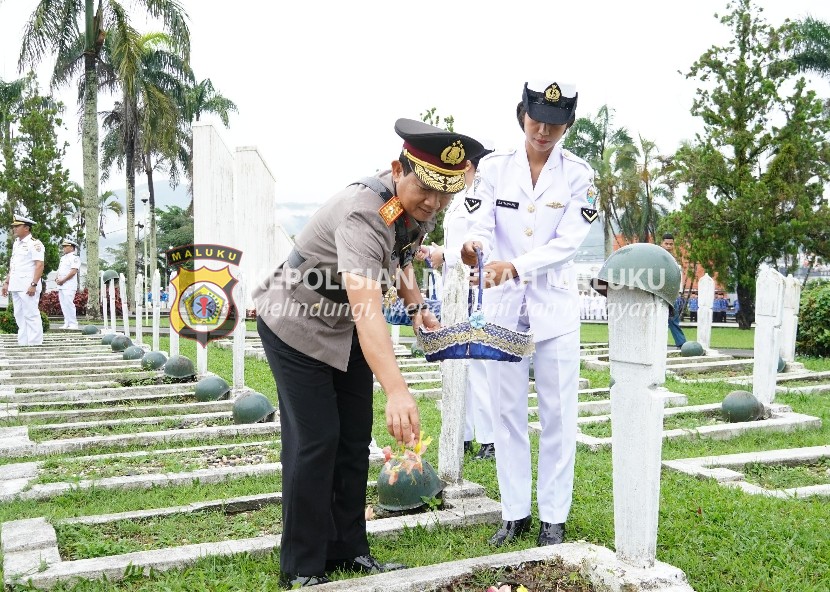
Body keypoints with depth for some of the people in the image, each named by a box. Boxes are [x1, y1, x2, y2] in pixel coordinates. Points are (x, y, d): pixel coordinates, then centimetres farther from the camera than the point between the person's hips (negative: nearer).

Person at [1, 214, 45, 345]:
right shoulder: (16, 244, 18)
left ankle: (34, 343, -4)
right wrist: (7, 282, 18)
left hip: (28, 286, -9)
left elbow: (39, 265, -16)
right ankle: (22, 342, 14)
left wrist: (34, 285, -22)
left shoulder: (34, 244, -8)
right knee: (19, 315, 9)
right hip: (16, 286, 9)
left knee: (31, 315, -7)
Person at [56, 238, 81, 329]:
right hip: (61, 285, 9)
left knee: (69, 304, -14)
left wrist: (63, 280, -17)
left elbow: (73, 271, -15)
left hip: (69, 286, -9)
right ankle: (67, 323, 12)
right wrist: (57, 278, 6)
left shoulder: (74, 257, -6)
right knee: (63, 305, 8)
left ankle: (73, 324, -11)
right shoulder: (63, 257, 22)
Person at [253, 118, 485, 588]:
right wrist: (397, 391, -58)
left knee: (355, 441, 8)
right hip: (297, 324, -8)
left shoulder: (421, 207, -8)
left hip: (347, 330, 8)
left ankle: (348, 549, 21)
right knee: (314, 441, -7)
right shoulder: (363, 213, -35)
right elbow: (367, 307, -48)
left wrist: (417, 305, -2)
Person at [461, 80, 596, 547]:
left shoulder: (578, 174, -3)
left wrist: (514, 266, -27)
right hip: (503, 304, 2)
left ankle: (553, 518, 15)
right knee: (507, 411, 7)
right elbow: (482, 224, -8)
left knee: (558, 414, 3)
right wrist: (475, 246, -32)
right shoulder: (495, 167, 2)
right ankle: (515, 513, 19)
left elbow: (568, 242, -12)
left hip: (555, 304, -1)